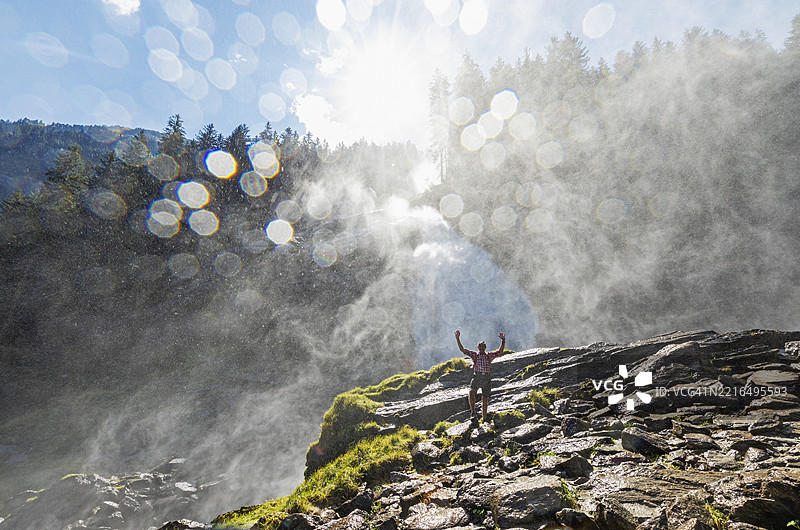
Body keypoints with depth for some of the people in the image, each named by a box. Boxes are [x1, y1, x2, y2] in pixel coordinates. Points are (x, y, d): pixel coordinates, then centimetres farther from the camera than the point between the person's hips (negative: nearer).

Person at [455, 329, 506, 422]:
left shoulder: (489, 355, 14)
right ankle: (473, 413, -12)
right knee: (471, 392, -26)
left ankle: (484, 419, 17)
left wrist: (503, 340, -5)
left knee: (485, 400, 4)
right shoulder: (474, 354, 11)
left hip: (487, 378, 1)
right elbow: (462, 349, 5)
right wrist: (458, 338, -3)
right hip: (477, 377, -1)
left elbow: (500, 351, 6)